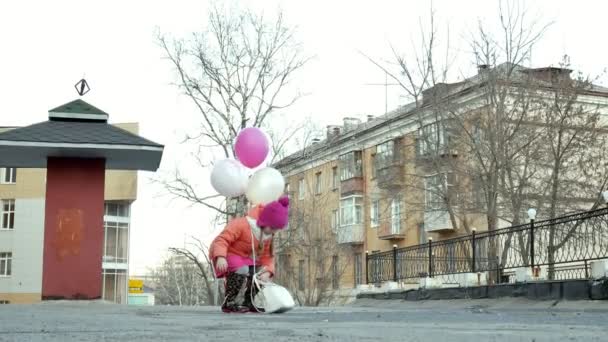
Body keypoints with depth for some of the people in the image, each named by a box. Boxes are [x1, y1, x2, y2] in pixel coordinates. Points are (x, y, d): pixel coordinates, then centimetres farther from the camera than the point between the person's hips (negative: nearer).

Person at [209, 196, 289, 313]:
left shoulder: (268, 236, -2)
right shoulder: (242, 224, -29)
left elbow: (267, 256, -1)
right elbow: (222, 239, -33)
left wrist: (268, 271, -21)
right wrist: (220, 257, -49)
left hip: (244, 257, 9)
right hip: (226, 254, -8)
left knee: (261, 273, -1)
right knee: (241, 270, -35)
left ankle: (248, 303, 13)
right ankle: (229, 303, -26)